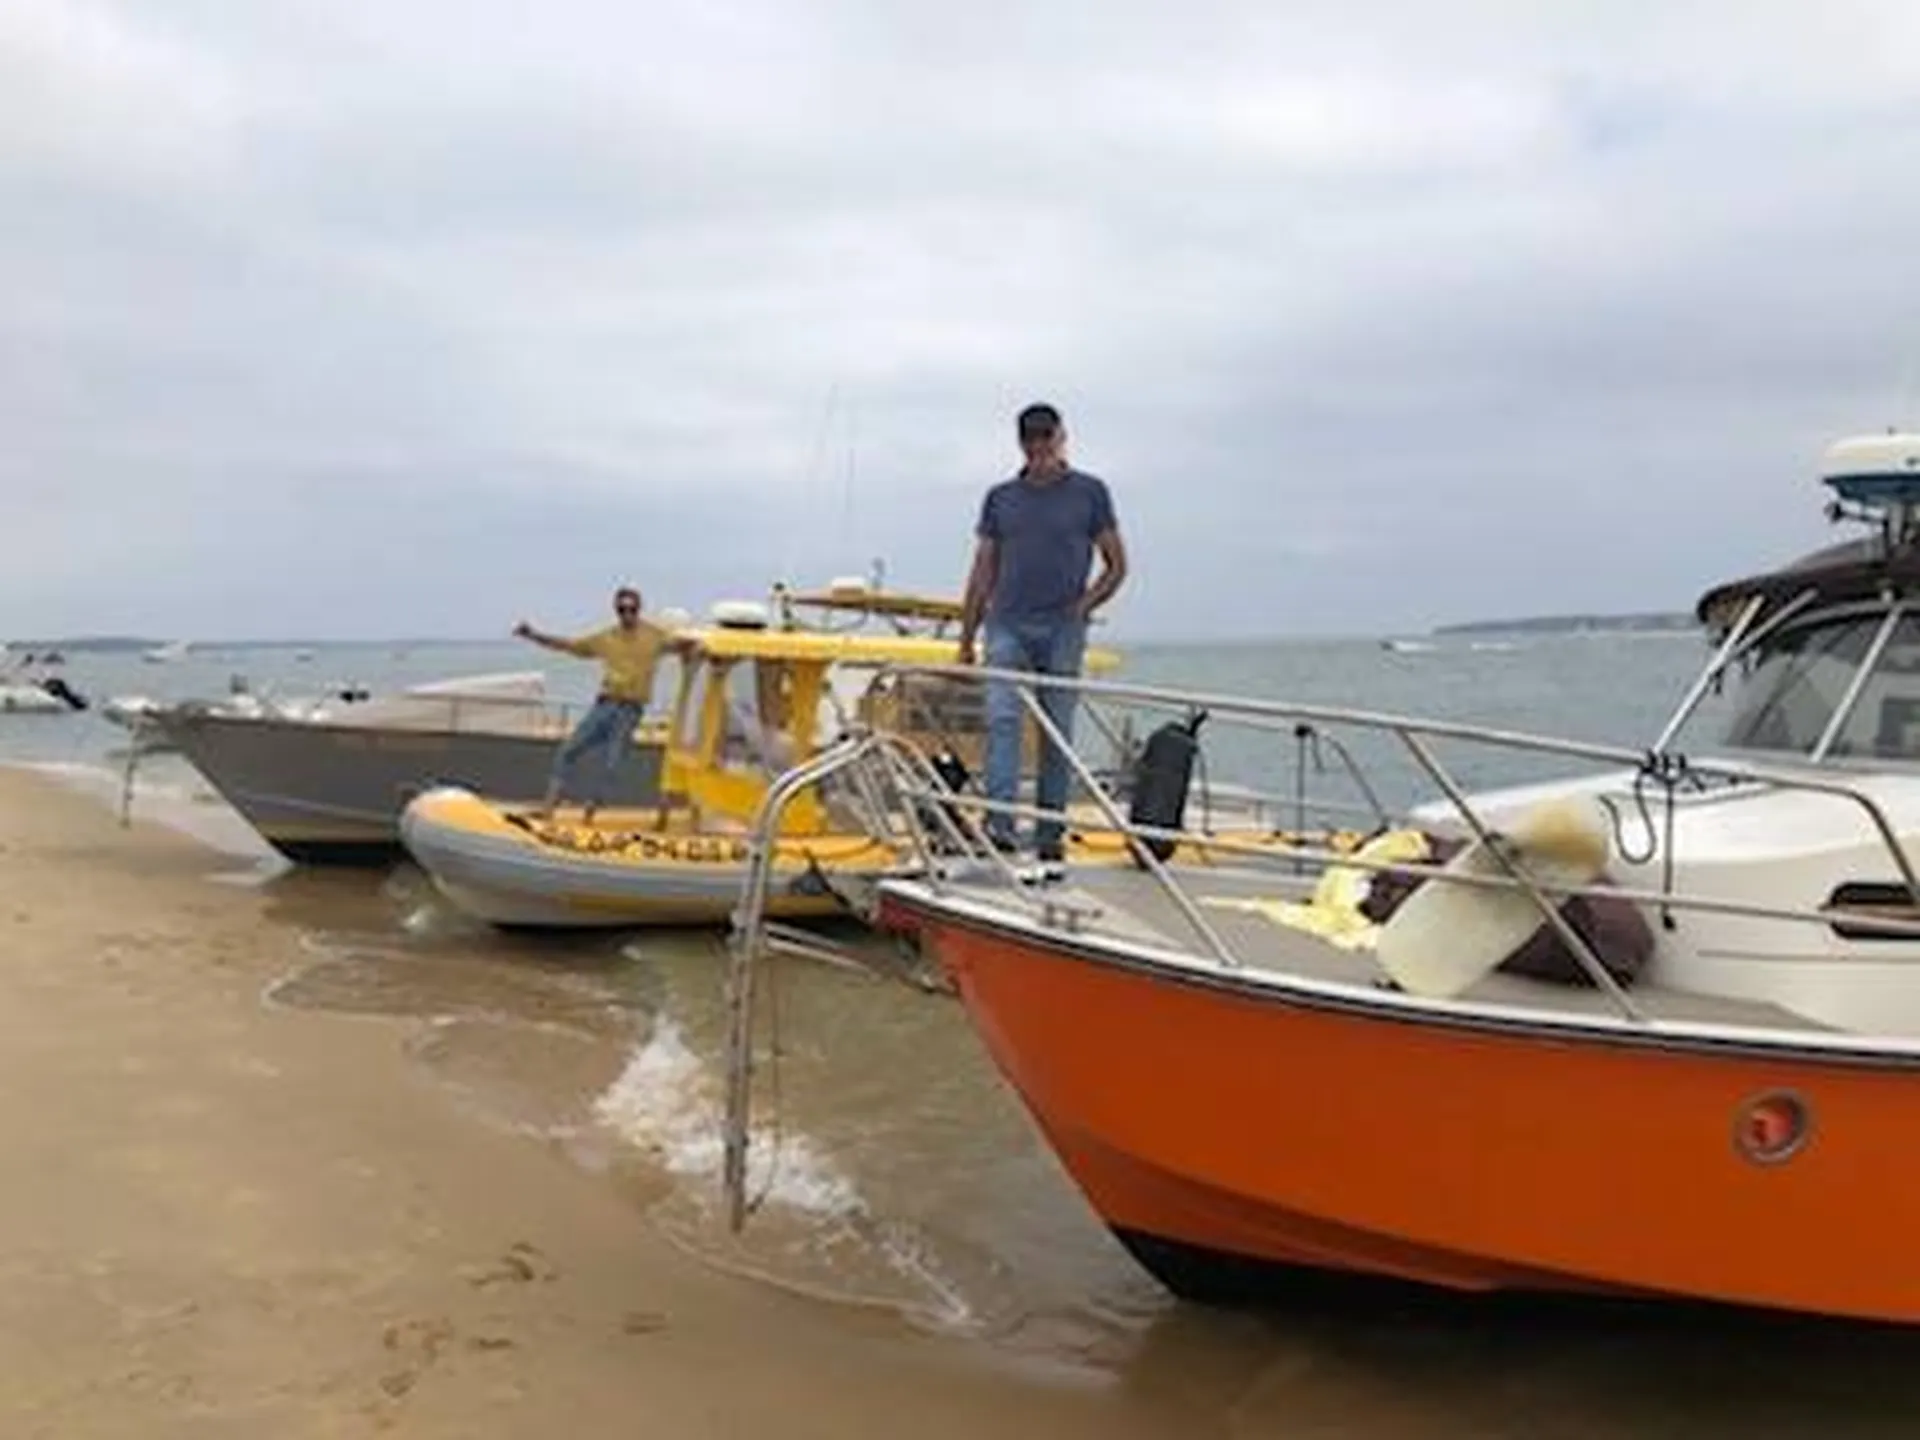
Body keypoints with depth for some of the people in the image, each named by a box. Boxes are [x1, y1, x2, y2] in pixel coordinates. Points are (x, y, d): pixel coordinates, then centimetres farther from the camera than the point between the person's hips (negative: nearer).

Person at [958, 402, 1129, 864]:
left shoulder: (1089, 493, 5)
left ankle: (1050, 834, 11)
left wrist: (1085, 605, -6)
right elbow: (982, 574, 13)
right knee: (1002, 720, -15)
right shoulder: (1001, 498, 11)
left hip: (1062, 632, -1)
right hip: (1008, 626, 1)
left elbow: (1116, 565, 9)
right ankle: (999, 822, -22)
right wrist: (966, 640, 10)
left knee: (1057, 733, 4)